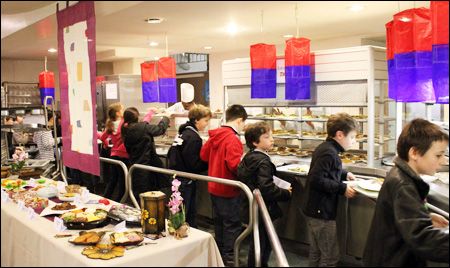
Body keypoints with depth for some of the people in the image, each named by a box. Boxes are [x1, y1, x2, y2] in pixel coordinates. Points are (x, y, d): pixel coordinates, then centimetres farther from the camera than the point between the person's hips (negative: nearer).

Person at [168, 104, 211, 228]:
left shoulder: (183, 133, 8)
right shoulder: (193, 138, -20)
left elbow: (171, 154, 14)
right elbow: (194, 165, -21)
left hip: (177, 178, 9)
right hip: (185, 181, -9)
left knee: (191, 213, 18)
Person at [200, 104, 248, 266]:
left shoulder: (215, 136, 2)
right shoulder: (233, 139, -22)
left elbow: (203, 155, 11)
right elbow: (235, 165, -29)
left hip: (214, 187, 8)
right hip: (228, 190, -8)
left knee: (219, 221, 21)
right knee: (232, 224, 6)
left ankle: (220, 251, 36)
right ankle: (229, 257, 16)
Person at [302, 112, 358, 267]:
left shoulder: (326, 149, 11)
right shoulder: (328, 153, -20)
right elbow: (317, 180, -27)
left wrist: (344, 174, 18)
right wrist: (342, 189, -21)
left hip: (315, 209, 10)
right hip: (322, 212, -10)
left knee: (316, 252, 20)